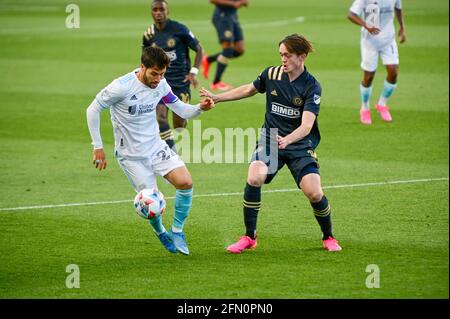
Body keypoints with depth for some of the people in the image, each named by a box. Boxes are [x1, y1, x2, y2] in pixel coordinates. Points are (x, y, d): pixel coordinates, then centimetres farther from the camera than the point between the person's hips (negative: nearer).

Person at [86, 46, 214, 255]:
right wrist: (97, 147, -10)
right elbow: (93, 110, -11)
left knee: (185, 182, -14)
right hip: (131, 155, -5)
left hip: (156, 146, 5)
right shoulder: (122, 87, -20)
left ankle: (177, 231, 5)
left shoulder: (160, 85, -3)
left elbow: (182, 110, 6)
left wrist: (200, 108, -17)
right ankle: (161, 233, 27)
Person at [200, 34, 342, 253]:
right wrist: (217, 98, 18)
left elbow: (306, 125, -25)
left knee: (314, 193, -16)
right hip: (270, 140, 2)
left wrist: (287, 140, -44)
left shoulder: (311, 87, -14)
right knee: (254, 179, -24)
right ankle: (249, 237, -8)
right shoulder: (271, 74, -2)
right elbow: (249, 89, 19)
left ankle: (328, 238, 13)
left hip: (300, 144, -2)